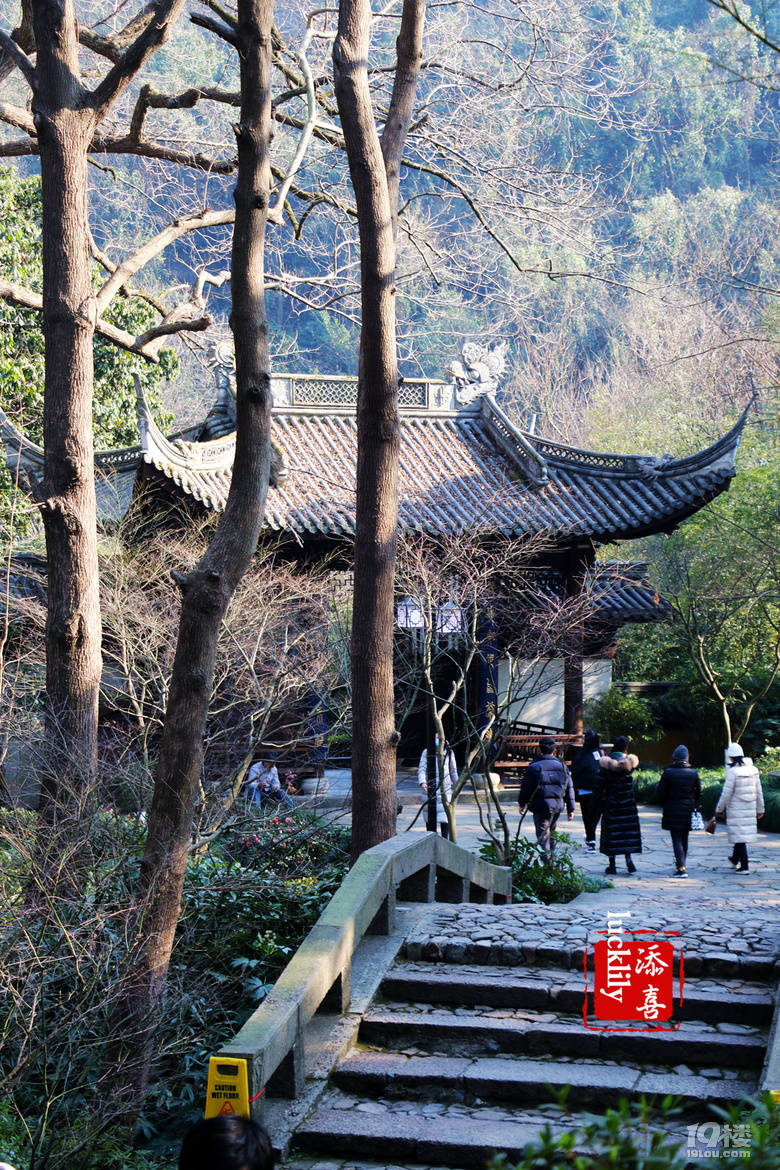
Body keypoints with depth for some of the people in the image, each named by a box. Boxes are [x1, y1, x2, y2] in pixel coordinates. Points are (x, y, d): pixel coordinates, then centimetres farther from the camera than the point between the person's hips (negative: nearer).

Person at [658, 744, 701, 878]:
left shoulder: (668, 773, -11)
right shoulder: (693, 773, -1)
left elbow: (661, 792, -6)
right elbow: (698, 792, 5)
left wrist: (664, 805, 9)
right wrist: (694, 806, 16)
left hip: (673, 811, -4)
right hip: (688, 810, 4)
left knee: (677, 840, -4)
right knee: (684, 839, 17)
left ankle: (681, 869, -12)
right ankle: (682, 863, 31)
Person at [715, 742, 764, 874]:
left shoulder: (733, 772, -16)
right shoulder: (753, 770, 2)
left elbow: (726, 794, -13)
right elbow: (759, 792, 8)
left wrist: (719, 809, -1)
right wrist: (760, 809, 17)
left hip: (736, 809, -6)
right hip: (750, 809, 6)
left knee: (739, 836, -2)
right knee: (744, 832, 21)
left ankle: (744, 866, -6)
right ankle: (735, 859, 39)